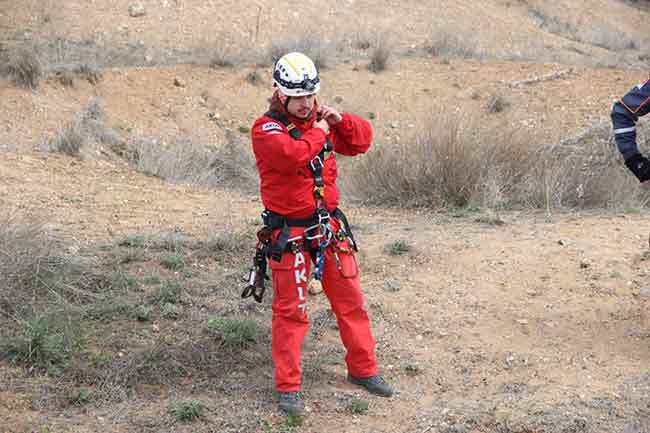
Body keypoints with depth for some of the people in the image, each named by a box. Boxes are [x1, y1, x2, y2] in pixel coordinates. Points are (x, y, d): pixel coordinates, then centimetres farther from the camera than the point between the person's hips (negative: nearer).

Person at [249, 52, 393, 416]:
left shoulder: (322, 121, 8)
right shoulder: (267, 129, -12)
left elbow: (362, 140, 12)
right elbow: (292, 154, -31)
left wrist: (339, 120, -4)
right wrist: (318, 131, -15)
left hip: (330, 226, 6)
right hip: (289, 233, -6)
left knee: (350, 300, 13)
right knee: (291, 311, 2)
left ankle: (363, 369, 28)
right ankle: (288, 386, 14)